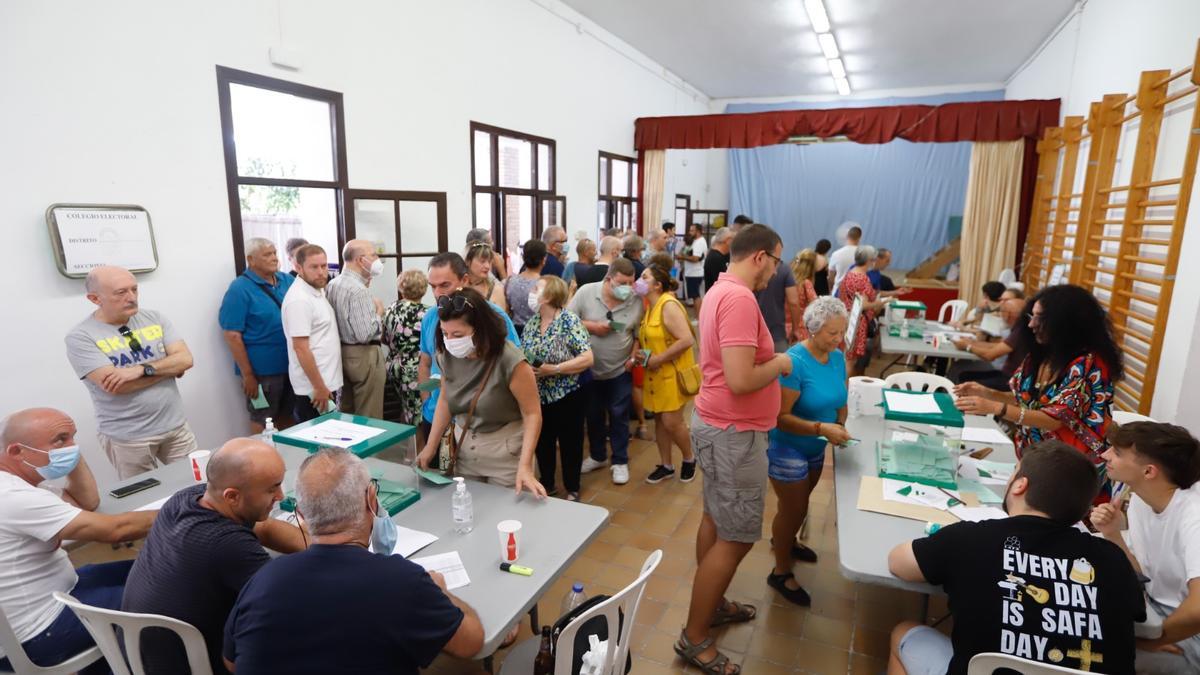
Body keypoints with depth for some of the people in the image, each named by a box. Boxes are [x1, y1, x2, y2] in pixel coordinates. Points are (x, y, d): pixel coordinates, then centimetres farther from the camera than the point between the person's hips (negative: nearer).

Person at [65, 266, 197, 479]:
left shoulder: (154, 318, 2)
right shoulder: (80, 337, -10)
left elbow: (185, 359, -6)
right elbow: (115, 386, -20)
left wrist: (142, 369, -20)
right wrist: (169, 368, -11)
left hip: (175, 426, 3)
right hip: (127, 437, -3)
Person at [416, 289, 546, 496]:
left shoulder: (510, 361, -24)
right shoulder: (447, 356, -7)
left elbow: (532, 414, -19)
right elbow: (445, 399, 8)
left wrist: (524, 467, -26)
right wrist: (430, 447, 7)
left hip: (505, 454, -5)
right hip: (463, 448, 5)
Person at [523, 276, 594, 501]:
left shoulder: (569, 320, -15)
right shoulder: (532, 321, 4)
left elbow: (587, 358, -20)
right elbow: (522, 354, 11)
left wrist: (553, 370, -24)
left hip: (567, 396, -5)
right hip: (538, 397, 6)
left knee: (569, 444, 10)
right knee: (542, 443, 18)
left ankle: (572, 490, 29)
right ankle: (547, 485, 39)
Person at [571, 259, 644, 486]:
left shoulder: (636, 301, -10)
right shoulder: (586, 292, -13)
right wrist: (591, 326, -20)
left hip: (620, 370, -1)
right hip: (590, 369, 1)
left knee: (619, 416, 8)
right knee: (593, 415, 16)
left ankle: (620, 461, 25)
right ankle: (597, 455, 37)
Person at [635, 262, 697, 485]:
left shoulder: (669, 305, -19)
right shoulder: (650, 307, 7)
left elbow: (687, 340, -27)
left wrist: (657, 359, -22)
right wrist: (636, 356, -1)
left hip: (672, 372, -8)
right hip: (655, 373, 8)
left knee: (672, 422, -4)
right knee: (659, 419, 12)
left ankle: (689, 459, 21)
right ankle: (666, 465, 26)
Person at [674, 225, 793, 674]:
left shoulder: (722, 290, 9)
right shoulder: (740, 299, -24)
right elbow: (740, 381, -29)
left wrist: (768, 359, 7)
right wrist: (779, 363, -12)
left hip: (719, 425, 10)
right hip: (734, 432, -10)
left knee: (716, 520, 21)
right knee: (735, 538, 1)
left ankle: (712, 603, 39)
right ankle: (694, 639, 15)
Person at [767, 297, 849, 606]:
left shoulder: (838, 357, -5)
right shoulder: (794, 362, -28)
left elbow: (840, 400, 9)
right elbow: (780, 417, -29)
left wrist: (840, 425, -7)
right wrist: (822, 428, -36)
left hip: (816, 449, 7)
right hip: (788, 449, -7)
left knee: (799, 504, 27)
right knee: (793, 509, 7)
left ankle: (785, 541, 54)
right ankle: (781, 573, 28)